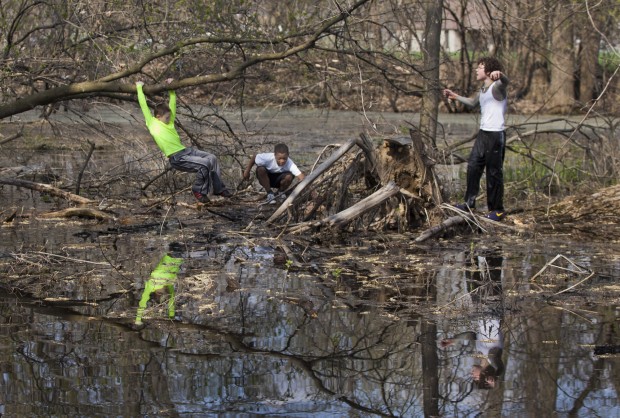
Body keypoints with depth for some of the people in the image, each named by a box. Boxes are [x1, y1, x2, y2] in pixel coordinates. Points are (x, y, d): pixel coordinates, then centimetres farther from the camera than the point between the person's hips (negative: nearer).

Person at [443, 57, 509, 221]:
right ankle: (469, 202, 24)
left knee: (494, 172, -3)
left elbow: (505, 81, -37)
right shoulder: (482, 91, 14)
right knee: (473, 166, 13)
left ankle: (497, 210, 5)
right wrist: (455, 96, 40)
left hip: (496, 135, -9)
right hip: (483, 133, 9)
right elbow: (473, 102, 36)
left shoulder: (496, 88, -12)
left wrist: (499, 74, -60)